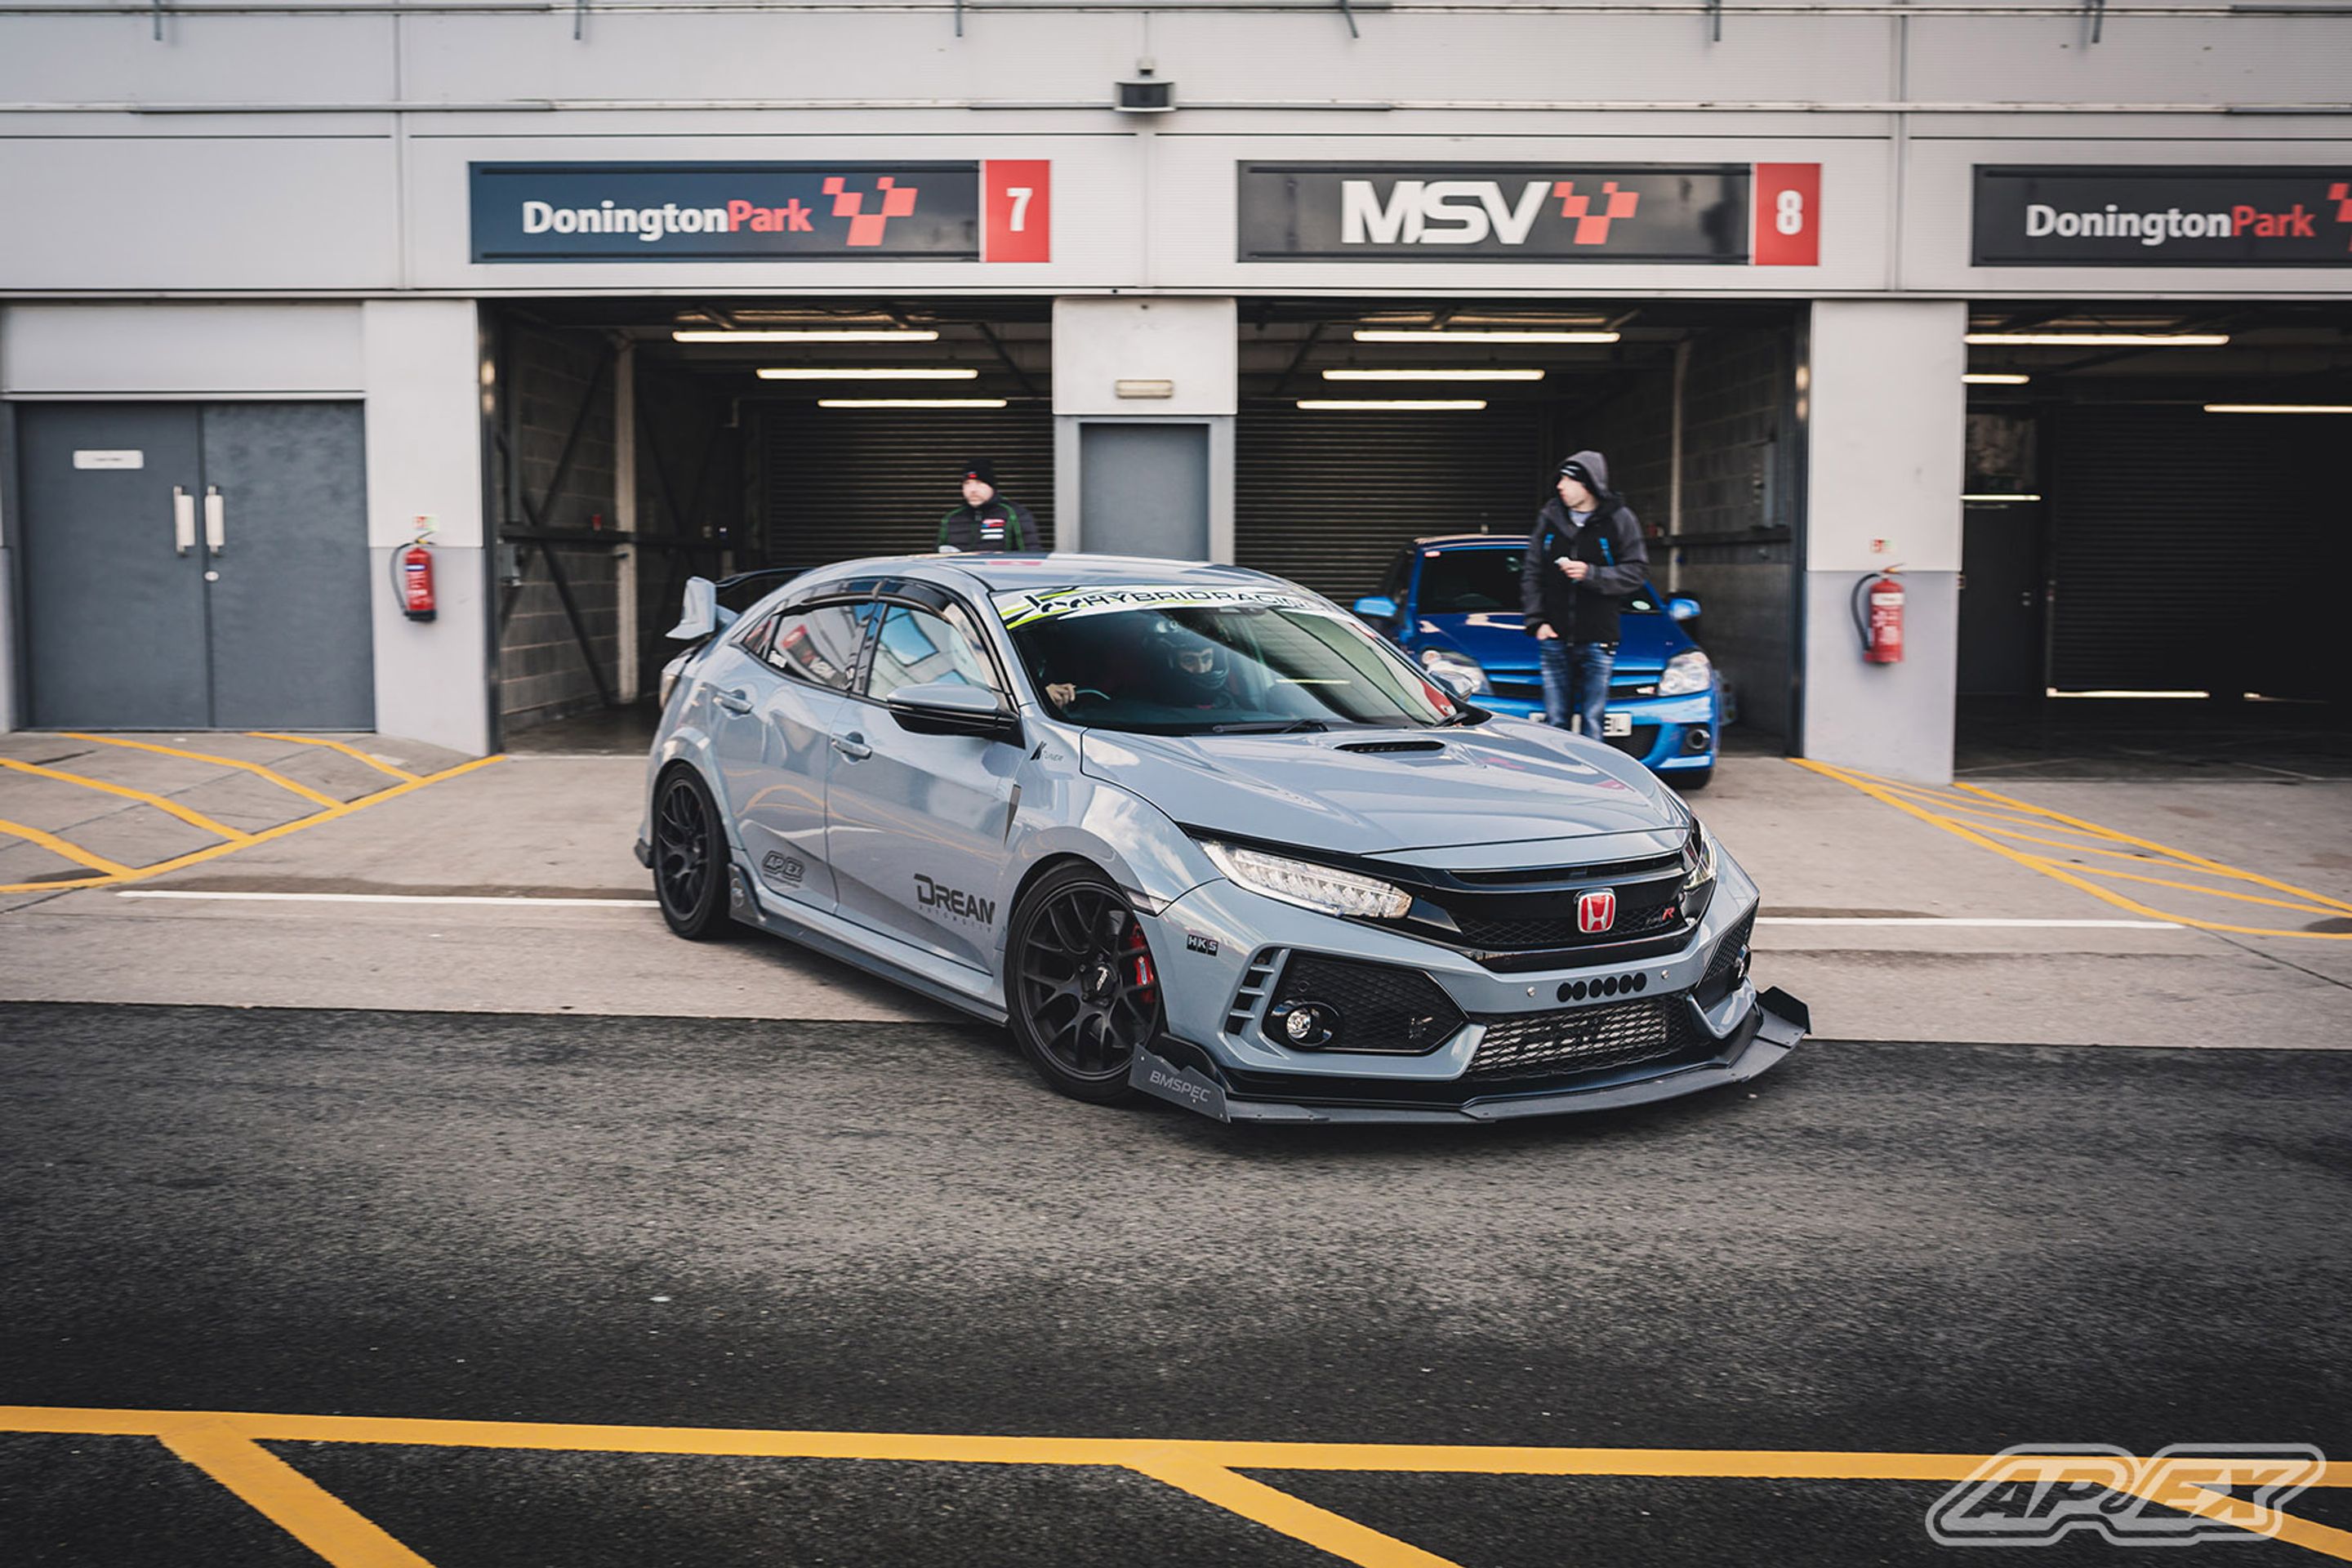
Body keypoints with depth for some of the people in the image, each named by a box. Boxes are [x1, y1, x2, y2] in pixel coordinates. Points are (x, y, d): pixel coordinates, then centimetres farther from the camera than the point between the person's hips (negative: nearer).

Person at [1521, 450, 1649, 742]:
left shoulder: (1619, 520, -1)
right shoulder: (1550, 517, 7)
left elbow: (1636, 573, -5)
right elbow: (1531, 573, 10)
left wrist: (1591, 574, -16)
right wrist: (1537, 620, 2)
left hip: (1597, 640, -3)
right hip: (1554, 638, 3)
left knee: (1592, 724, 0)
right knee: (1556, 723, 6)